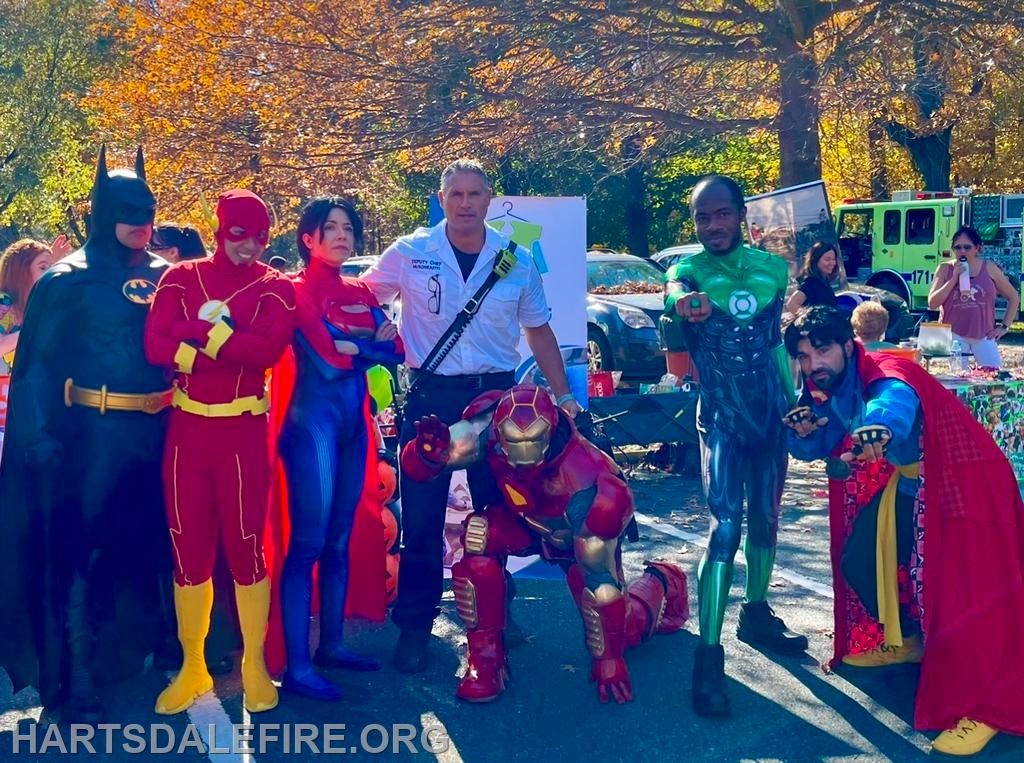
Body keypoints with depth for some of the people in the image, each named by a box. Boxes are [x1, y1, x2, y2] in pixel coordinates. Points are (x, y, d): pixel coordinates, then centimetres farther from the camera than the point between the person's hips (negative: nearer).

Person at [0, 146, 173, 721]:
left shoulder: (165, 276, 10)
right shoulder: (68, 280, -2)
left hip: (156, 431, 5)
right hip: (90, 432, -4)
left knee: (149, 541, 14)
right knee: (82, 549, -1)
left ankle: (139, 649, 33)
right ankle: (75, 681, 10)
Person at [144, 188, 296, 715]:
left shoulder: (275, 288, 1)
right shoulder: (181, 279, 5)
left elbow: (267, 349, -18)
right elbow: (156, 345, -10)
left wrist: (197, 330, -15)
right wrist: (233, 349, -16)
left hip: (243, 430, -2)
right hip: (186, 427, 2)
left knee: (246, 545, 3)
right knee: (188, 546, 7)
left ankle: (254, 664, 20)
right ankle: (192, 666, 23)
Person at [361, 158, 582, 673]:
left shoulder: (517, 260, 4)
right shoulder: (409, 253, -1)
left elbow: (539, 331, 11)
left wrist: (562, 394, 7)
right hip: (430, 397, -2)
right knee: (421, 517, 2)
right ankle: (414, 625, 15)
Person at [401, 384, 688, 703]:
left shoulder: (585, 482, -40)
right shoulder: (488, 426, -32)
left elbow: (601, 578, -31)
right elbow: (413, 466, -29)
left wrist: (609, 661, -23)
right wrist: (430, 450, -55)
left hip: (580, 530, -3)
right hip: (524, 516, 3)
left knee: (612, 635, -9)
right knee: (477, 537, -29)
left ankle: (661, 585, 25)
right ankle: (486, 658, -14)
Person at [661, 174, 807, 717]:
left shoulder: (773, 268, 4)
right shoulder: (686, 270, -7)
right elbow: (675, 298, -29)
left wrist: (797, 400, 16)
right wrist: (683, 305, -50)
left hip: (771, 415, 5)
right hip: (721, 421, -4)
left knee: (765, 518, 15)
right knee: (725, 527, -13)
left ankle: (757, 614, 35)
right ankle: (709, 654, -10)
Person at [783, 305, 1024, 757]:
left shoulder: (886, 376, -29)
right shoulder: (827, 390, -4)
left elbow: (894, 406, -53)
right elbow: (816, 447, 6)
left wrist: (878, 431, -75)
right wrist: (803, 431, -17)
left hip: (962, 481, -9)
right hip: (905, 482, 9)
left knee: (956, 584, -13)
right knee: (859, 559, 8)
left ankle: (983, 707, -1)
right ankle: (909, 640, 32)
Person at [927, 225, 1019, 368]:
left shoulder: (990, 269, 5)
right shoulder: (945, 269, 4)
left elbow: (1013, 297, 14)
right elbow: (932, 304, -4)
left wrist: (1004, 326, 7)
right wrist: (954, 278, -10)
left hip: (984, 335, 1)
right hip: (954, 335, -1)